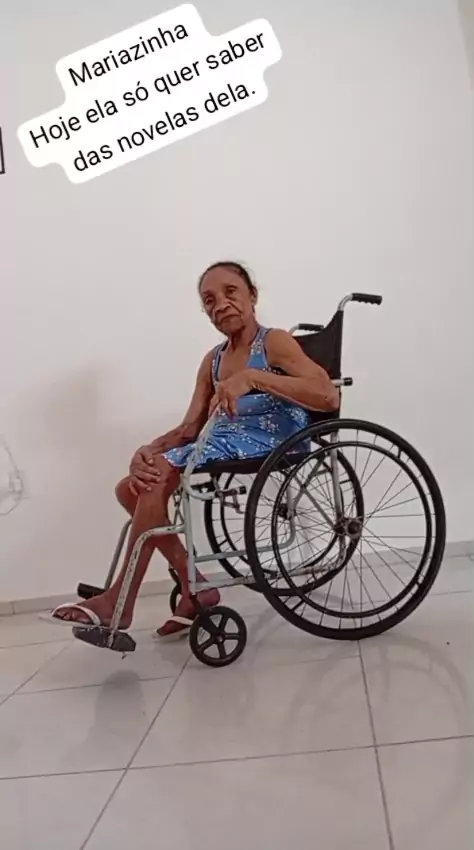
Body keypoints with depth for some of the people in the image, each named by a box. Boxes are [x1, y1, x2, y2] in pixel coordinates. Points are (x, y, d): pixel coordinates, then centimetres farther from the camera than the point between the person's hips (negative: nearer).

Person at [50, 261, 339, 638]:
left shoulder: (275, 342, -4)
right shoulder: (212, 361, 16)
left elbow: (329, 396, -22)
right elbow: (189, 430, 8)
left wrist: (253, 377, -31)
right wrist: (149, 450, -15)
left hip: (268, 446, -8)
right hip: (224, 443, 8)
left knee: (158, 476, -22)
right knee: (132, 487, 0)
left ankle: (119, 602, -11)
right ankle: (195, 587, 5)